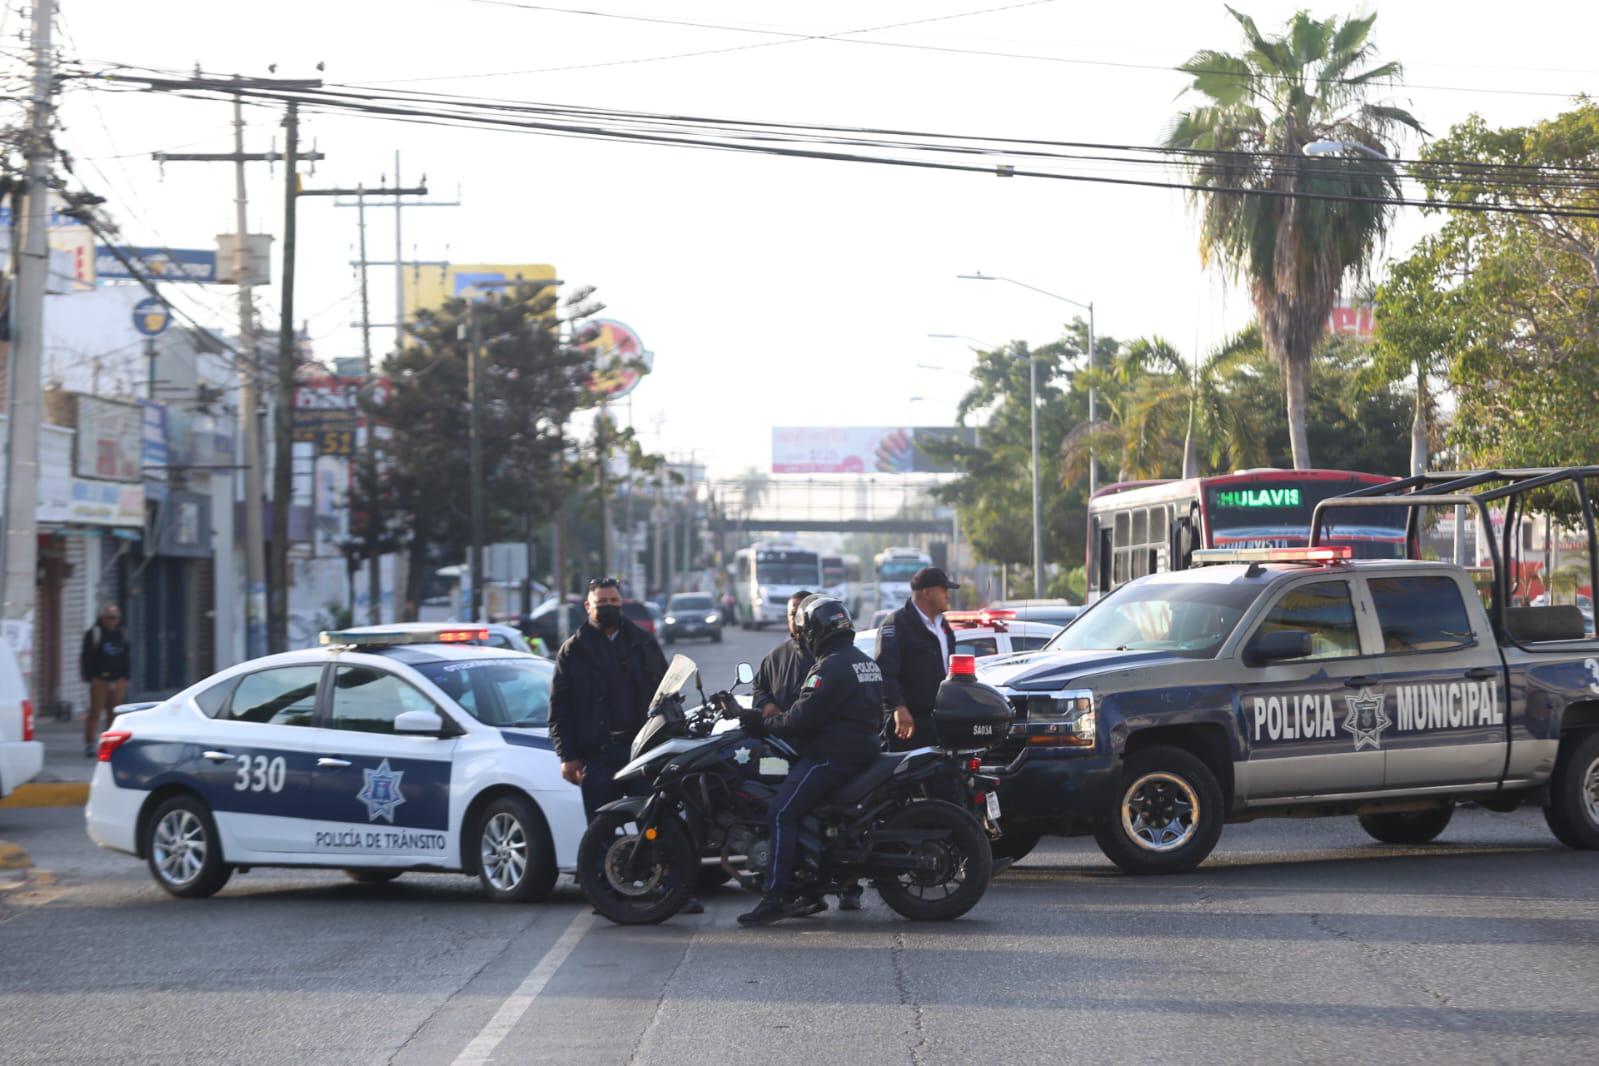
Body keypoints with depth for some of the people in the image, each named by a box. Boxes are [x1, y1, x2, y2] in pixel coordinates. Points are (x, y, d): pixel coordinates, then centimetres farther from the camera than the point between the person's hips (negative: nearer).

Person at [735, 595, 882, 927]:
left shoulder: (830, 668, -15)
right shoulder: (866, 663, 17)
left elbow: (802, 719, -19)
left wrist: (763, 724, -5)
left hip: (831, 756, -11)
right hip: (863, 750, 11)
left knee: (783, 813, -14)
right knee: (804, 811, 17)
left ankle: (777, 895, -21)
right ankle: (809, 893, 14)